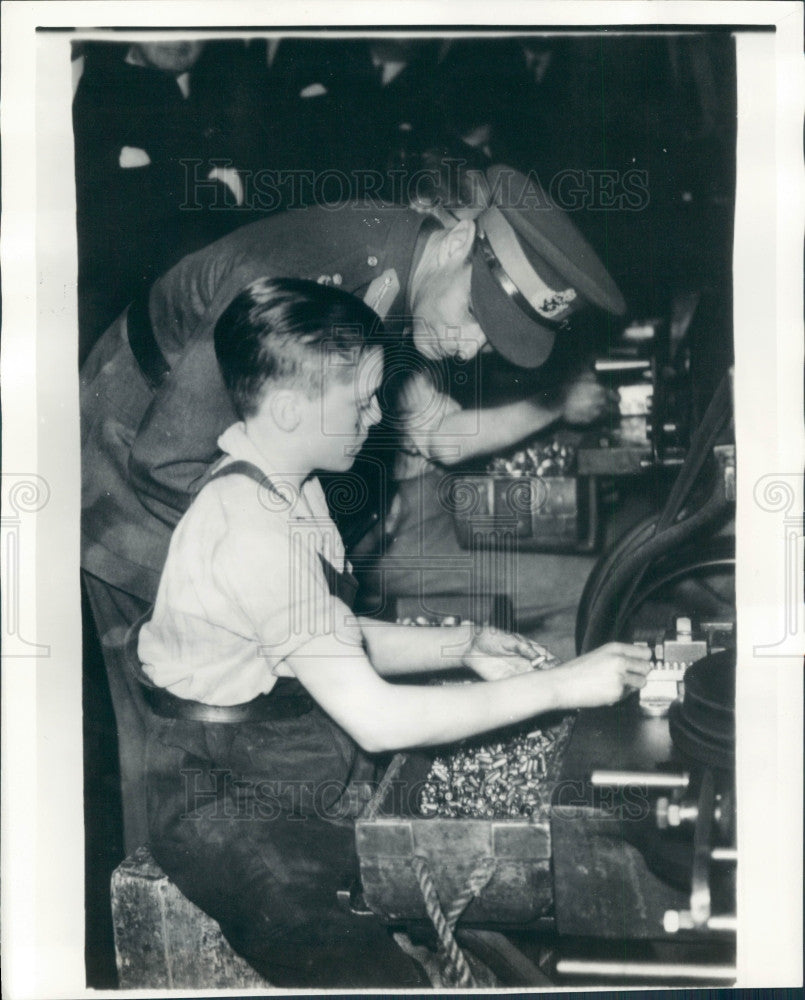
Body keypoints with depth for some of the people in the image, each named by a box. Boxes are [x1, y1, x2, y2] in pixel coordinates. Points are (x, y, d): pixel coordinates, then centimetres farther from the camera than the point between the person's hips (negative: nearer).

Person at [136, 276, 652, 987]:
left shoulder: (295, 490, 7)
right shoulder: (251, 532, -26)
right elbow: (375, 717, -26)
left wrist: (461, 646, 3)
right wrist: (562, 686, -20)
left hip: (307, 768, 9)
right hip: (236, 810, -9)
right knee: (373, 976, -27)